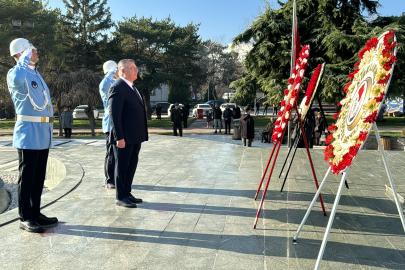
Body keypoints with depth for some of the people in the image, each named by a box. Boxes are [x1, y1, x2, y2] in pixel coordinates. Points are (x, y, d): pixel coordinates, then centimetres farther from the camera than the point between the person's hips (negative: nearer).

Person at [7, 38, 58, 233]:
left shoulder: (35, 73, 20)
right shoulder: (15, 73, -7)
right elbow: (17, 80, -35)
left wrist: (49, 128, 20)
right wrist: (24, 60, -19)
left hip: (43, 134, 8)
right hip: (29, 134, -8)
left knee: (39, 178, 13)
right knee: (27, 177, -1)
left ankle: (35, 213, 24)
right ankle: (25, 218, 9)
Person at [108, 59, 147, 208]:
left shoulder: (132, 87, 18)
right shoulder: (117, 87, -12)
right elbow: (114, 115, -18)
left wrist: (141, 134, 19)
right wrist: (119, 138, -22)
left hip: (135, 137, 9)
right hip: (124, 138, -9)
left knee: (131, 166, 15)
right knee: (122, 167, 2)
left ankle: (127, 193, 27)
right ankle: (120, 197, 13)